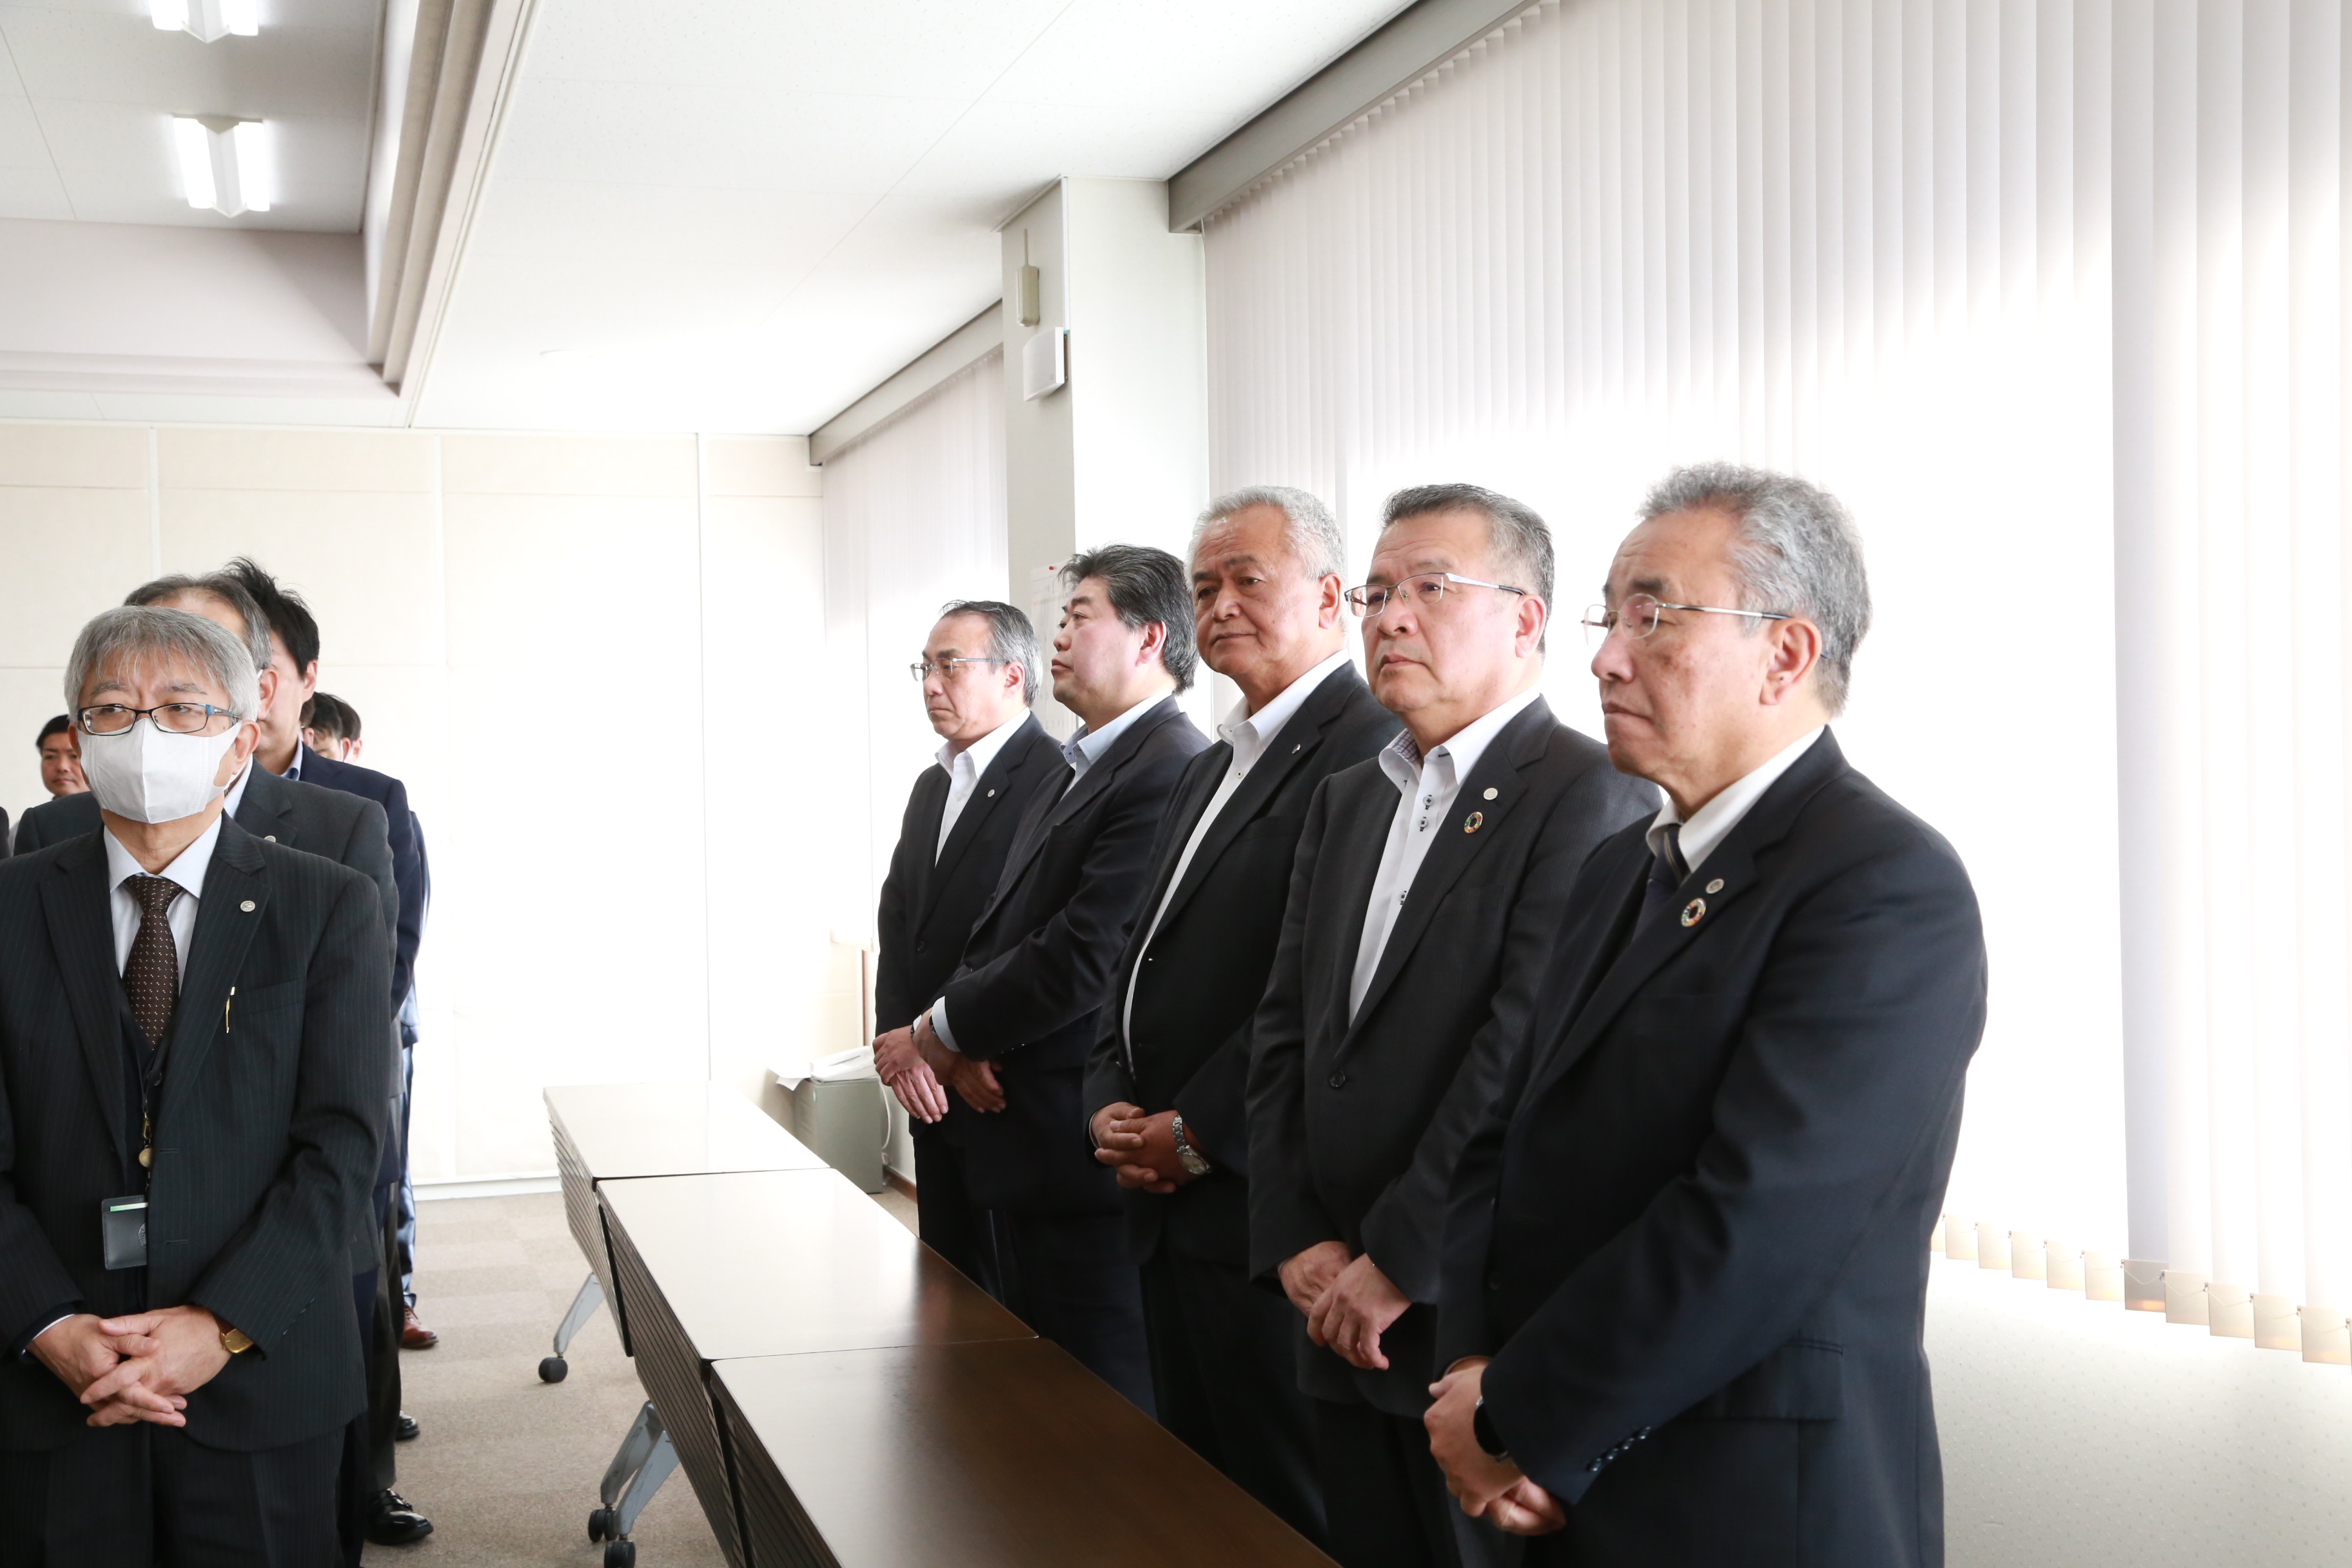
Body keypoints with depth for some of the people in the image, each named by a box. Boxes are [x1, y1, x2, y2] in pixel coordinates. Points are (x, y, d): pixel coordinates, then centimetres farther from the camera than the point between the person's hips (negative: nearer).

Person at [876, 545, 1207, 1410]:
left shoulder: (1169, 771, -17)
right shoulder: (1077, 769, 16)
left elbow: (1081, 957, -23)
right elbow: (1005, 932, 14)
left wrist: (939, 1030, -10)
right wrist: (960, 1037, -6)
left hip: (1084, 1153, -10)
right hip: (1020, 1145, 10)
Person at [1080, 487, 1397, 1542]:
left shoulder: (1367, 751, -14)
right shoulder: (1211, 768, 19)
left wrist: (1196, 1136, -16)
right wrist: (1111, 1105, 3)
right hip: (1166, 1204, 9)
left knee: (1284, 1503, 2)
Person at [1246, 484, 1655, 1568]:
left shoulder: (1592, 797, -11)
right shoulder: (1347, 802, 14)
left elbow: (1527, 1055, -19)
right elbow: (1284, 1034, 10)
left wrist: (1397, 1264, -16)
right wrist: (1298, 1245, -1)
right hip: (1343, 1321, 7)